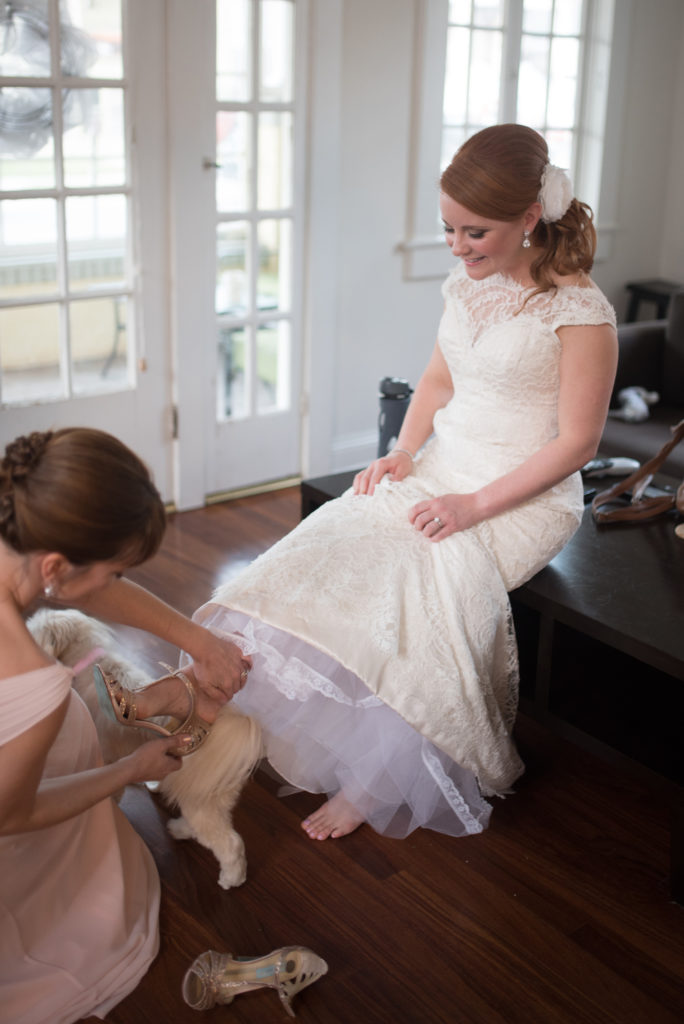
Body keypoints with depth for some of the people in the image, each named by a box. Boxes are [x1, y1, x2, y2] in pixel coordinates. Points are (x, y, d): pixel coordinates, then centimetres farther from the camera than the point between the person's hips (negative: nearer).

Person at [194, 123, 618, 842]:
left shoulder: (579, 310, -14)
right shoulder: (465, 284, 7)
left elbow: (577, 440, -14)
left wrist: (476, 504, -20)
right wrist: (402, 453, 0)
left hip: (528, 494, -7)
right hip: (441, 468, 7)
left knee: (420, 582, -29)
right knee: (328, 550, -16)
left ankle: (371, 784, -10)